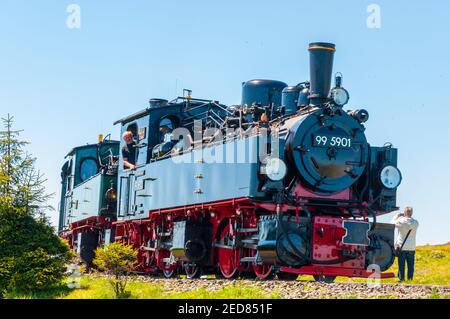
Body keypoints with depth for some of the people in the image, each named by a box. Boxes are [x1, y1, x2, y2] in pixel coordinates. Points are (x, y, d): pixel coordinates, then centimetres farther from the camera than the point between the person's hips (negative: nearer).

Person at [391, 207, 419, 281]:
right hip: (411, 247, 2)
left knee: (401, 264, 3)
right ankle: (410, 278, 8)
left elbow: (393, 223, 5)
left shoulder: (400, 221, -13)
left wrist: (396, 216, 22)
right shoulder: (415, 223, -4)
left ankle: (401, 278, 3)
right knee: (410, 264, 8)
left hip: (401, 247, -2)